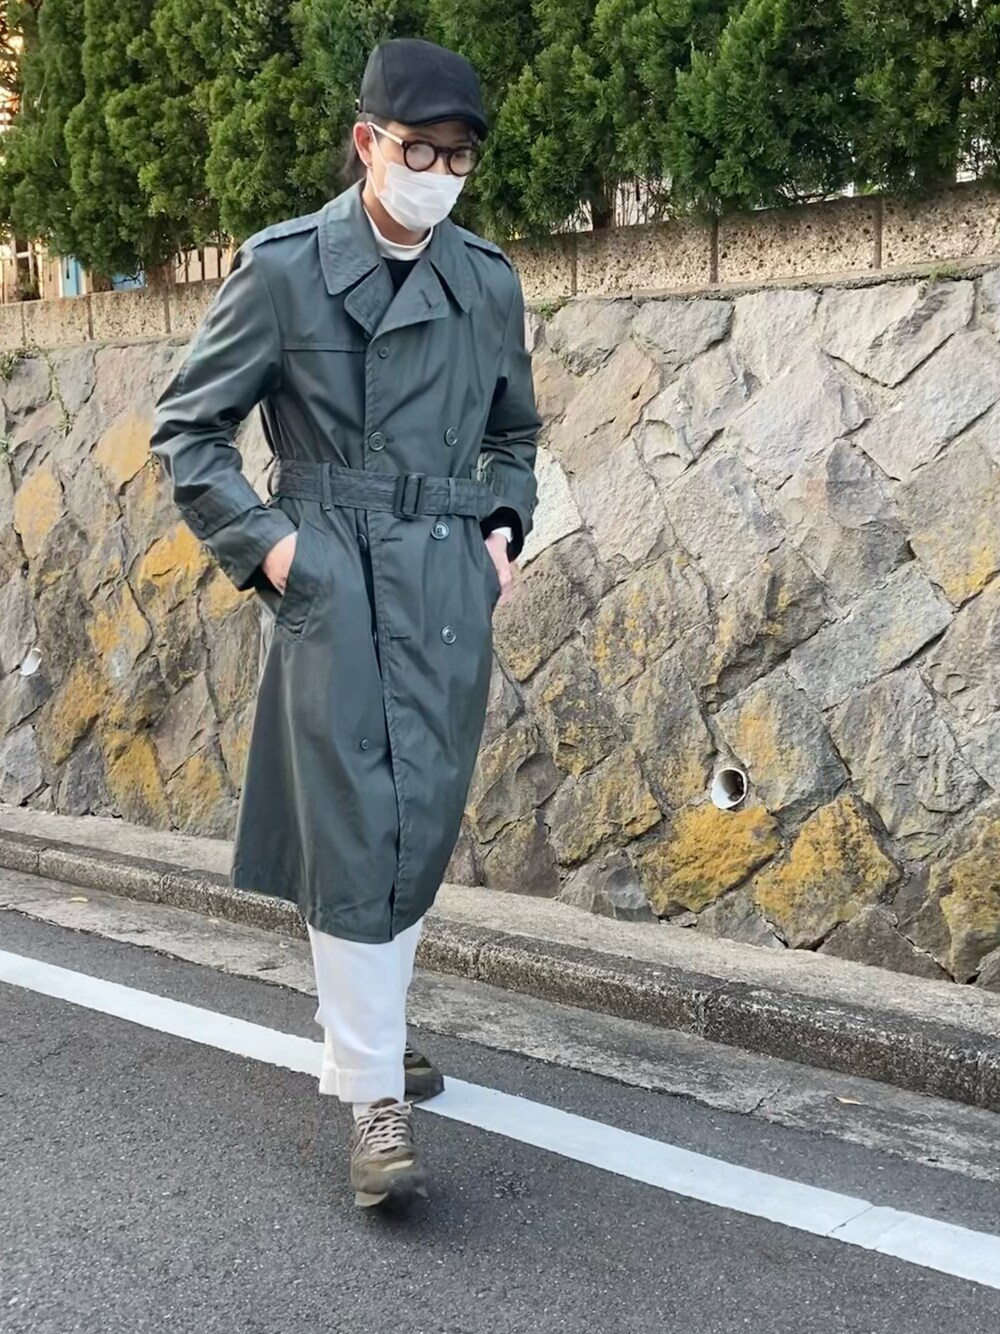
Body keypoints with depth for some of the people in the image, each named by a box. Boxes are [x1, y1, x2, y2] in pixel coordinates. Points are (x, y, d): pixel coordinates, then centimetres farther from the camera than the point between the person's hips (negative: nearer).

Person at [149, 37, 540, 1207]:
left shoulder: (489, 284, 7)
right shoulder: (284, 267, -5)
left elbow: (514, 436, 22)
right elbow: (185, 429, 0)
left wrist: (503, 530, 7)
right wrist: (262, 543, -8)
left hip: (450, 592, 5)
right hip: (330, 584, -4)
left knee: (420, 831, 10)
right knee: (353, 836, -7)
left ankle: (364, 1033, 32)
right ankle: (374, 1099, 3)